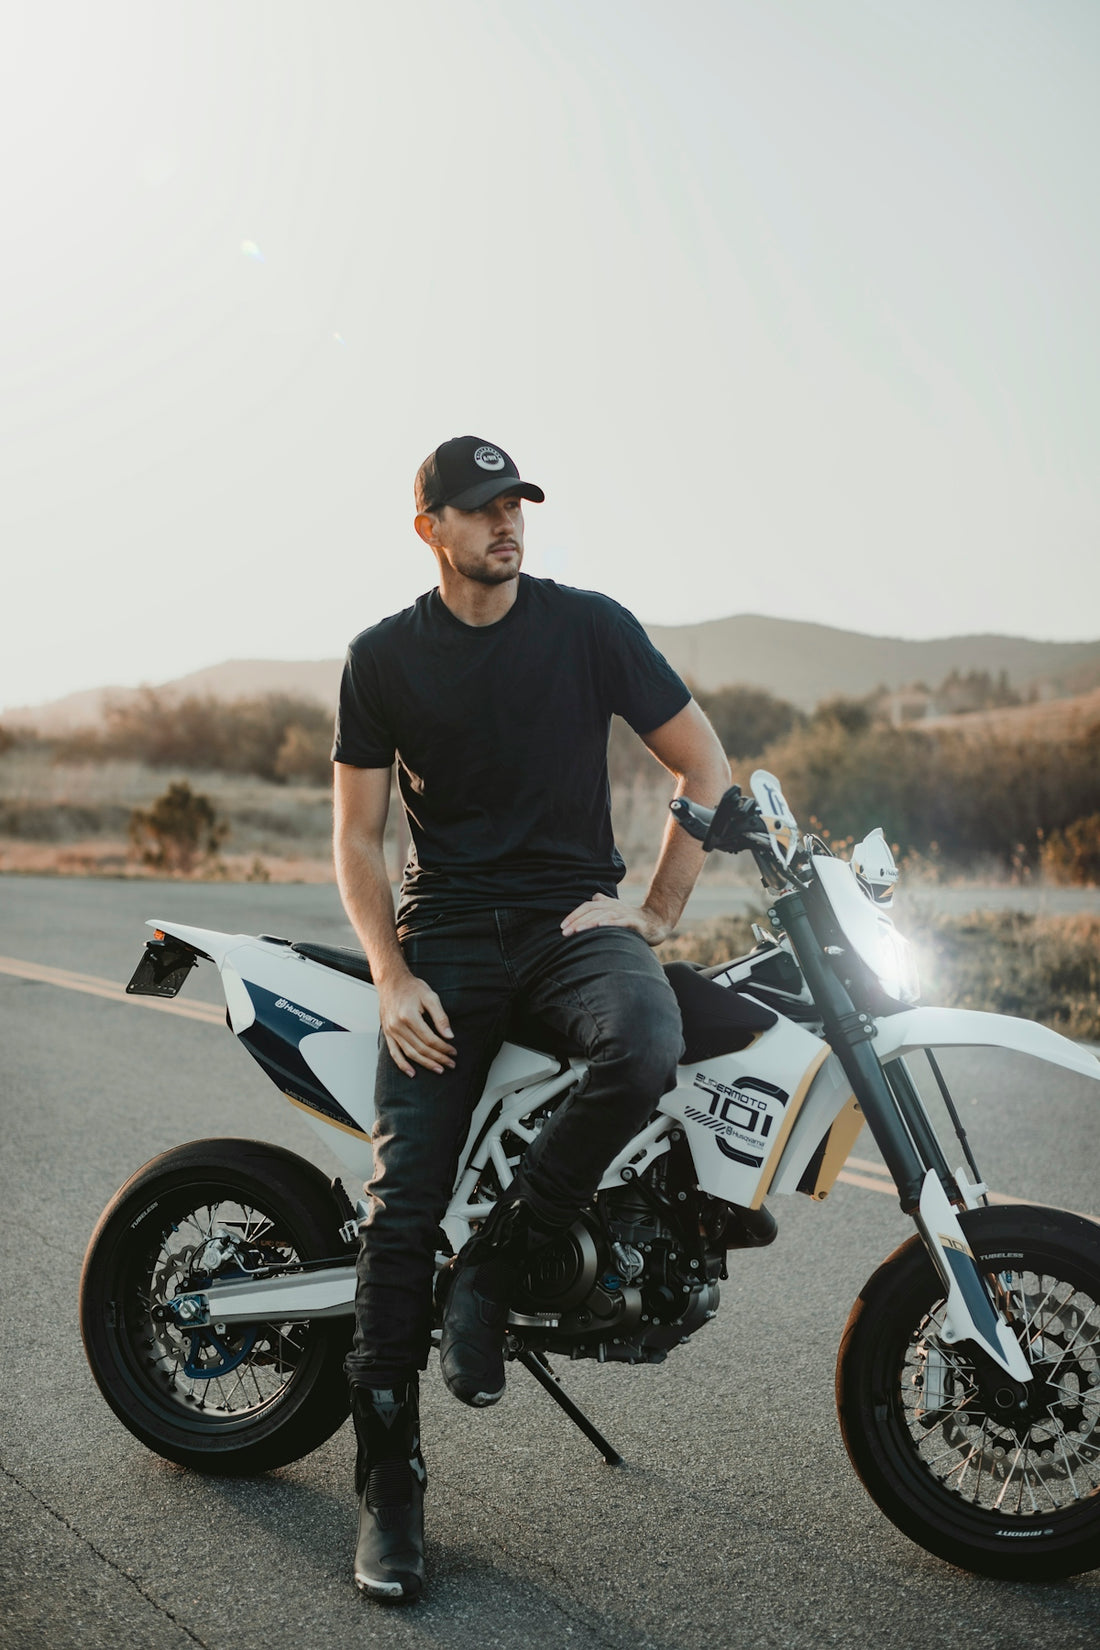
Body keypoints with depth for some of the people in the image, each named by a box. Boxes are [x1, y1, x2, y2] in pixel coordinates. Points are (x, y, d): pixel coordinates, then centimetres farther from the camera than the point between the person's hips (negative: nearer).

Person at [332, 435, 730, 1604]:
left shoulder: (591, 625, 2)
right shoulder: (383, 657, 5)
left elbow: (704, 766, 6)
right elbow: (357, 835, 7)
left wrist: (655, 913, -2)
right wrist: (392, 976, -7)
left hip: (574, 913, 0)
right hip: (445, 931, 1)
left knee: (646, 1047, -35)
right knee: (402, 1200, -11)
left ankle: (495, 1261, -12)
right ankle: (387, 1487, 3)